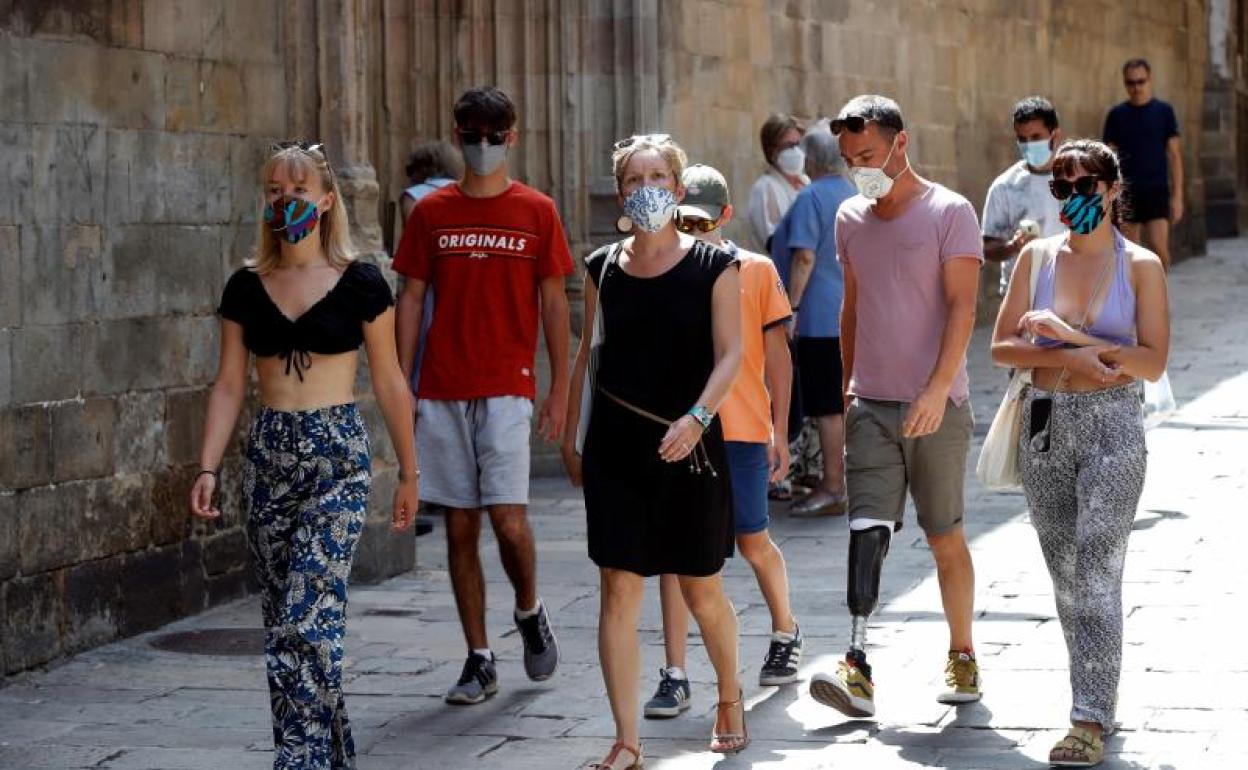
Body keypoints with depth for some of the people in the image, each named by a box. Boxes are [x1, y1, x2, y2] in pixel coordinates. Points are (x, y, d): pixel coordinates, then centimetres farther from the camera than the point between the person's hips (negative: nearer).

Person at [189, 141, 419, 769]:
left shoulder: (359, 284, -2)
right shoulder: (247, 288, 7)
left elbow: (388, 382, 3)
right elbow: (229, 385, 7)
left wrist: (409, 473, 5)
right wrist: (208, 470, -2)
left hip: (337, 457, -4)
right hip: (268, 455, 4)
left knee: (307, 618, -15)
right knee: (281, 621, 7)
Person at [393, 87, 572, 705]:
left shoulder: (536, 212, 3)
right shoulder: (431, 213, 7)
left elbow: (553, 303, 5)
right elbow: (410, 300, 9)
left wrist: (560, 388, 0)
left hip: (507, 390, -2)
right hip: (441, 392, 2)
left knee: (507, 518, -11)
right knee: (460, 526, 4)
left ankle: (529, 612, 19)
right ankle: (479, 660, 12)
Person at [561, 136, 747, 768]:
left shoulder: (713, 267, -2)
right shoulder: (602, 267, 7)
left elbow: (729, 354, -9)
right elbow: (587, 356, 14)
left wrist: (697, 417, -24)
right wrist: (568, 436, 12)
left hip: (688, 446, -2)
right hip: (615, 445, 2)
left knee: (701, 590, 7)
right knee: (618, 590, -3)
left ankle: (730, 697, 35)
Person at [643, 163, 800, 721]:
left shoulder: (756, 271, 3)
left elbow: (776, 354, 4)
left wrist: (779, 429, 0)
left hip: (741, 429, -1)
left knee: (752, 542, 8)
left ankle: (785, 633, 37)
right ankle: (674, 677, -3)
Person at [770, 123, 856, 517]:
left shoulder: (811, 197, -12)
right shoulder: (855, 196, 14)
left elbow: (805, 257, -19)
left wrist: (792, 310, -17)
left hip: (820, 318, -9)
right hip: (853, 316, 9)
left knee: (827, 406, -7)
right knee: (846, 403, 14)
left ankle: (832, 488, -6)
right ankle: (848, 480, 20)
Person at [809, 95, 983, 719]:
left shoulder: (949, 212, -5)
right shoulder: (850, 218, 12)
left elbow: (962, 307, -12)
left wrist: (937, 389, -21)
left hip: (936, 406, -3)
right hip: (871, 404, 3)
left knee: (945, 538, 7)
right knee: (867, 532, -11)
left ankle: (961, 656, 24)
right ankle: (858, 672, -19)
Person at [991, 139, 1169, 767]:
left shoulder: (1140, 265, -2)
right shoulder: (1037, 257, 6)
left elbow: (1153, 362, -8)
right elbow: (1002, 347, 3)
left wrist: (1069, 336, -15)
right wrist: (1075, 358, -12)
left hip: (1111, 425, -4)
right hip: (1045, 423, 4)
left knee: (1096, 573, -11)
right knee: (1065, 575, 10)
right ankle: (1098, 695, 24)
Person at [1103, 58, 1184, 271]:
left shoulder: (1164, 112, 4)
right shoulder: (1117, 115, 6)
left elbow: (1174, 154, 4)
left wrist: (1177, 196, -3)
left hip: (1156, 190, -1)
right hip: (1127, 192, 1)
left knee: (1159, 248, -13)